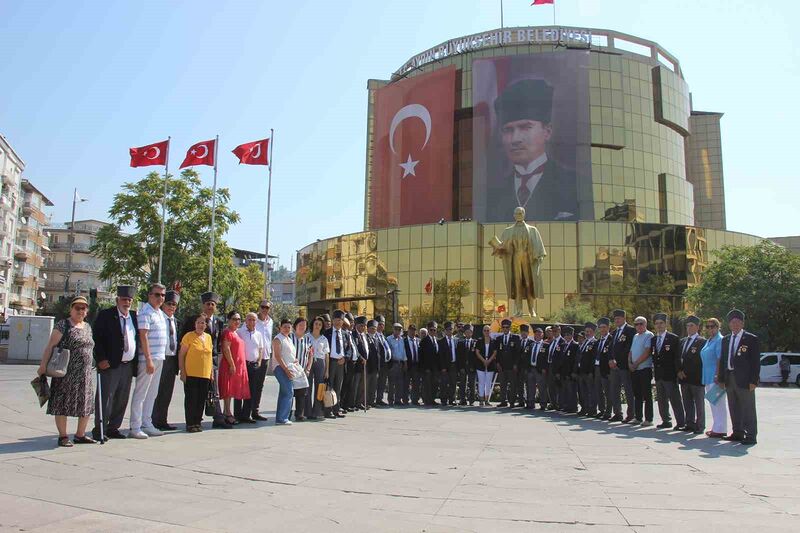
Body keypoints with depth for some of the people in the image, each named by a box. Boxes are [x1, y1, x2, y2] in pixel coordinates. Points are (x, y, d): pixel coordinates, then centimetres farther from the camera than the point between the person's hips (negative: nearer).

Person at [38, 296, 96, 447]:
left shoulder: (87, 326, 14)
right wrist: (43, 365, -16)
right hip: (66, 373, -6)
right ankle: (63, 436, 11)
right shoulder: (63, 325, -5)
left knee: (86, 404, 9)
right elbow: (51, 346, -10)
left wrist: (94, 364, 18)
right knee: (63, 403, 1)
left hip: (86, 373, 6)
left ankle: (80, 435, 20)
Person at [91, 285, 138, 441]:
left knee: (122, 400, 11)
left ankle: (113, 428, 21)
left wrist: (135, 361, 10)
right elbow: (96, 338, -7)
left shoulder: (134, 316, 12)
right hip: (110, 364, -5)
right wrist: (101, 359, -14)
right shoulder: (105, 315, -3)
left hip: (128, 365, 6)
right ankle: (99, 430, 5)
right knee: (105, 398, -3)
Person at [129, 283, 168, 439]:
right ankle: (135, 428, 2)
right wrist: (149, 360, -20)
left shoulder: (160, 313, 14)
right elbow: (143, 337, -17)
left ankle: (147, 425, 20)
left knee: (152, 394, 13)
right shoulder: (145, 313, -12)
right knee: (140, 394, -3)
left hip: (159, 359, 9)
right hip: (148, 359, -9)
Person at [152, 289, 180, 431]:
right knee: (158, 391, -3)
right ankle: (155, 421, 5)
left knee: (168, 392, 11)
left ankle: (162, 420, 18)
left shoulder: (175, 321, 17)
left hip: (172, 359, 7)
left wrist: (177, 359, 14)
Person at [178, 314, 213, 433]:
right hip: (191, 374, -5)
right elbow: (181, 355, -5)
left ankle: (198, 422, 18)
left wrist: (212, 372, 14)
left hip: (205, 374, 5)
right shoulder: (188, 336, -4)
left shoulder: (208, 337, 13)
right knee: (191, 399, 0)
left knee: (201, 399, 8)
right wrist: (182, 371, -11)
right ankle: (190, 424, 8)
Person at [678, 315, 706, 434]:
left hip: (696, 377, -7)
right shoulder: (683, 341, 16)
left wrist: (686, 372, -12)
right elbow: (679, 358, 18)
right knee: (687, 403, 10)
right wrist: (679, 371, 2)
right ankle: (690, 424, 17)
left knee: (699, 403, 1)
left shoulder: (702, 341, -6)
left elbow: (699, 360, -11)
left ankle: (700, 426, 7)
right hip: (684, 378, 7)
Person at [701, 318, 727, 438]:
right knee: (712, 403, 14)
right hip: (708, 377, 10)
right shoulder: (708, 341, 17)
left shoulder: (720, 340, -12)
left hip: (715, 377, -10)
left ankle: (721, 429, -1)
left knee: (718, 403, -5)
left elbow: (720, 359, -18)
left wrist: (718, 375, -23)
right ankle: (716, 427, 22)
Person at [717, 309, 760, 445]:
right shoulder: (725, 340, 14)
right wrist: (721, 379, 10)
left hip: (744, 380, -6)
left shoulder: (752, 339, -3)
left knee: (748, 409, -1)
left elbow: (756, 362, -6)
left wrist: (753, 381, -12)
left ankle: (751, 435, 5)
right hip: (729, 379, 6)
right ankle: (737, 433, 21)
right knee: (734, 408, 11)